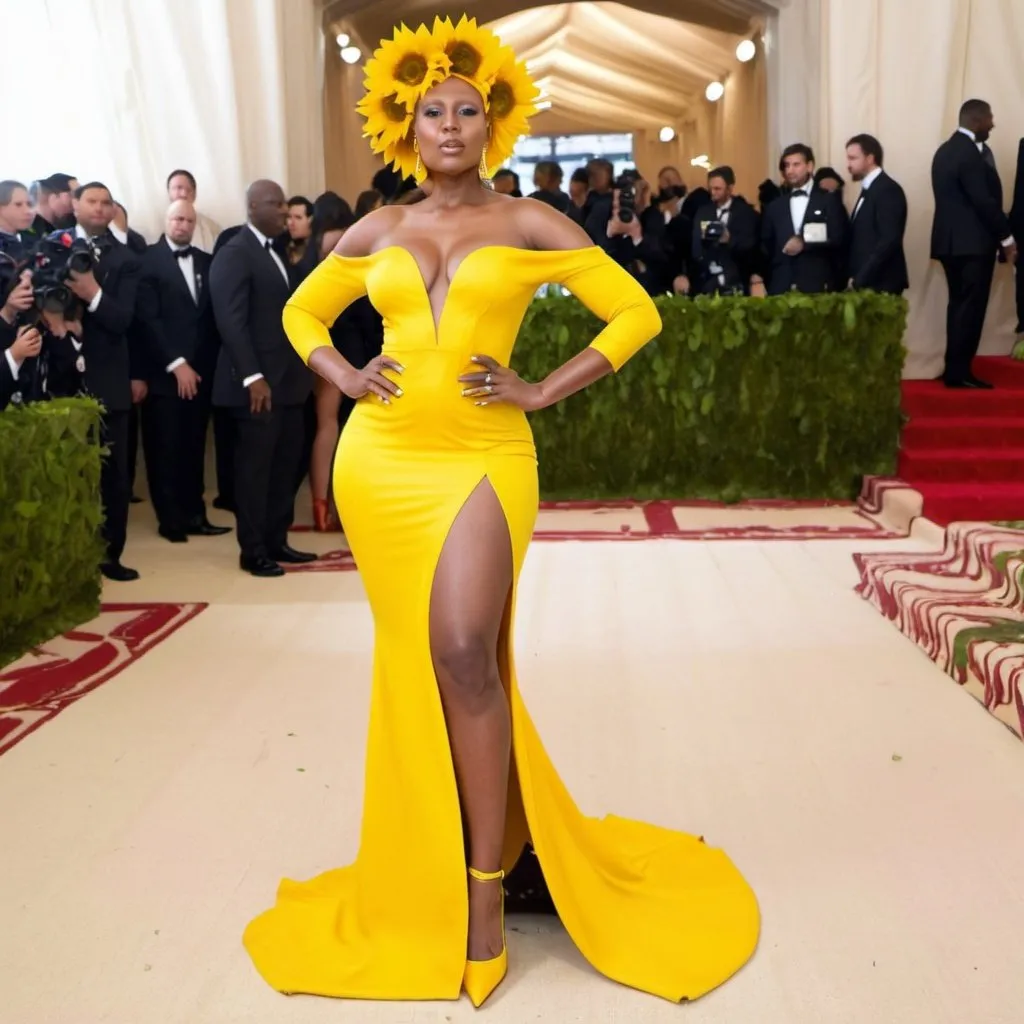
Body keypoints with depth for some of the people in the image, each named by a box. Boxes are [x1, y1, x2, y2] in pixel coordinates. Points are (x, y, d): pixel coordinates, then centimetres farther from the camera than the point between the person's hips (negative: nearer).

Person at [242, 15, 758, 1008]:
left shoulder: (530, 223, 4)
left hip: (484, 458, -3)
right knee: (412, 658, 8)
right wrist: (345, 377, 5)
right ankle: (427, 859, 26)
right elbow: (302, 311, 24)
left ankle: (483, 882, -2)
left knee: (464, 651, -17)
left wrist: (543, 391, -6)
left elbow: (636, 312, 2)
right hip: (380, 461, 4)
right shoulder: (375, 230, 12)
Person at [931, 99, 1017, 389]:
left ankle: (954, 369, 15)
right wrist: (1006, 237, -11)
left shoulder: (946, 149, 14)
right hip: (972, 242, -9)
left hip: (953, 240, 9)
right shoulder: (969, 153, -15)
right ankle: (958, 372, -4)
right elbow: (984, 201, -18)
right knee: (970, 307, -6)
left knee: (960, 305, 12)